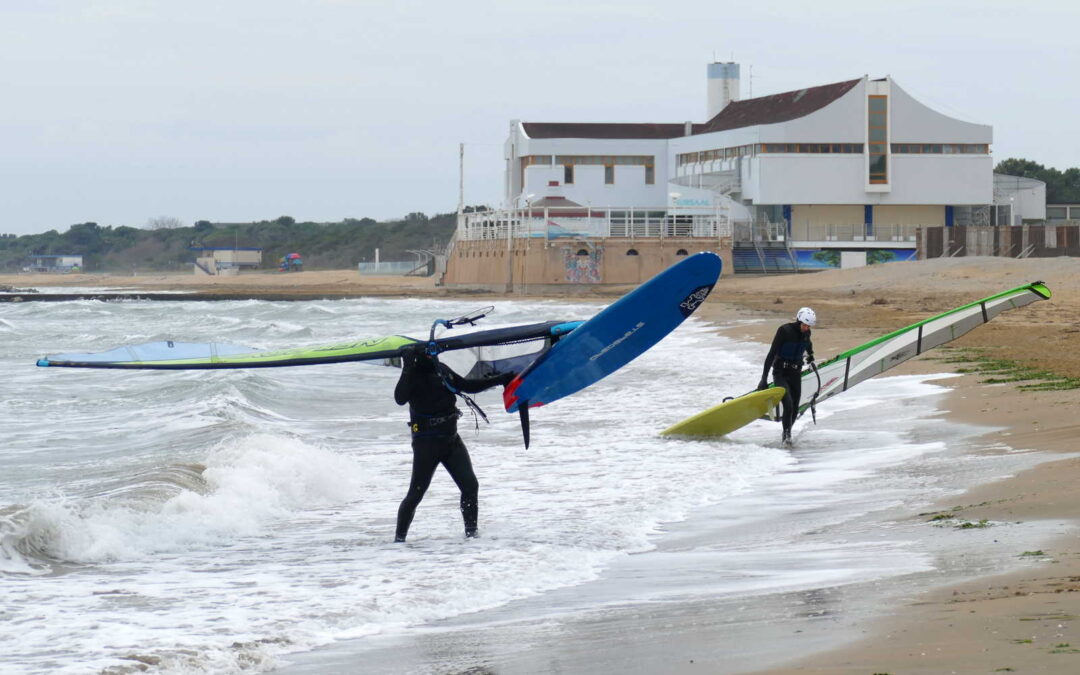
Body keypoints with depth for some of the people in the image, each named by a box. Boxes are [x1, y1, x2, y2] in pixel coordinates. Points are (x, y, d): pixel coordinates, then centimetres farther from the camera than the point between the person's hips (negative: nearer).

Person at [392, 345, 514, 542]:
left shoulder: (441, 370, 8)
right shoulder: (412, 377, -12)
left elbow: (467, 385, 22)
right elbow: (400, 398, -31)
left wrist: (500, 379, 23)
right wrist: (408, 369, -37)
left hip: (451, 440, 6)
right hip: (426, 443, -6)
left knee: (470, 485, -3)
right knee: (416, 493, -4)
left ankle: (471, 532, 6)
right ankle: (399, 537, 8)